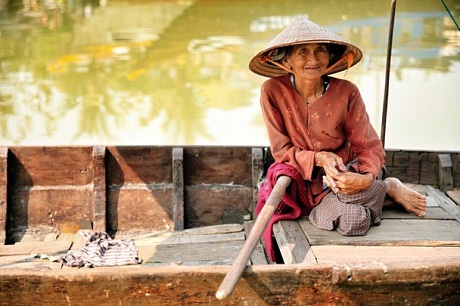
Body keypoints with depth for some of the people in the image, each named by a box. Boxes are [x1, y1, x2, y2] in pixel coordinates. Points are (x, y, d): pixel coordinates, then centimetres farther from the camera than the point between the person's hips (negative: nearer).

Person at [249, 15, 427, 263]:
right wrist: (319, 159, -25)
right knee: (352, 221, -31)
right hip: (305, 184, 0)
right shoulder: (273, 91, -12)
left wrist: (366, 178, -30)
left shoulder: (346, 92, -12)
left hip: (348, 173, 0)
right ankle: (388, 189, 2)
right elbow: (281, 149, -7)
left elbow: (370, 147, -9)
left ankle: (388, 188, -1)